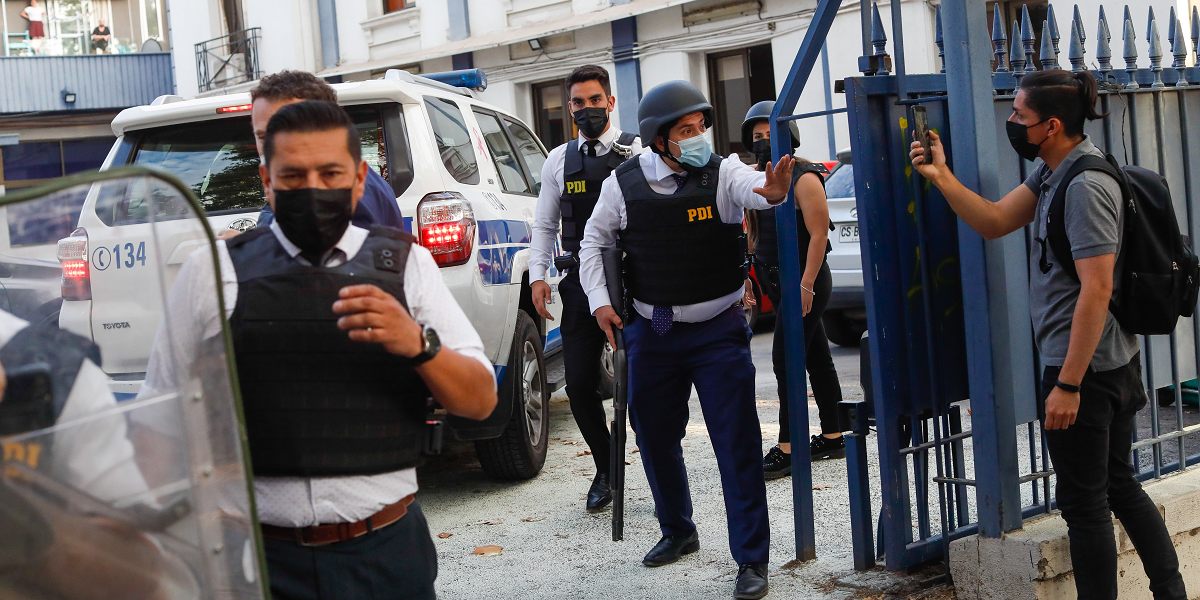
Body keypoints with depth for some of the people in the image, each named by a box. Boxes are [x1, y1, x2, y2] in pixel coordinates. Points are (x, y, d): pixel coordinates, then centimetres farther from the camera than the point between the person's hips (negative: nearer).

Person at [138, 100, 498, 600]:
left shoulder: (407, 264, 5)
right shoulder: (211, 272, 2)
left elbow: (481, 400, 1)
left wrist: (419, 345, -18)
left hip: (386, 557, 1)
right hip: (258, 557, -1)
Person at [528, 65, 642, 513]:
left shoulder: (638, 153, 2)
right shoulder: (558, 161, 14)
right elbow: (544, 225, 16)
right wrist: (537, 274, 4)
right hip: (581, 282, 4)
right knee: (580, 384, 3)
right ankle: (605, 471, 21)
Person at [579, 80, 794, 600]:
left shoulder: (722, 172, -9)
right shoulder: (624, 183, -2)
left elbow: (753, 188, -32)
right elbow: (594, 242, 10)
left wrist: (772, 192, -55)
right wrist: (599, 300, 1)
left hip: (718, 329, -3)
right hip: (650, 332, 3)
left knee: (737, 444, -5)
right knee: (654, 437, 15)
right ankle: (677, 533, 37)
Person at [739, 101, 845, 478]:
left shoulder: (804, 177, -12)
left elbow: (818, 234, -17)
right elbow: (752, 232, 19)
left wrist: (806, 284, -21)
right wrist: (744, 275, 13)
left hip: (805, 281, -8)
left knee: (786, 361, -11)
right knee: (817, 359, 13)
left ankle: (787, 450, -8)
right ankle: (833, 438, 19)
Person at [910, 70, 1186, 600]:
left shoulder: (1086, 187, -22)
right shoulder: (1052, 171, 8)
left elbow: (1097, 289, -25)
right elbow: (995, 222, 9)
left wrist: (1068, 384, -25)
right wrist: (940, 177, -3)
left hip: (1084, 368, -10)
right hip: (1113, 364, 10)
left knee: (1084, 502, 2)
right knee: (1119, 485, 20)